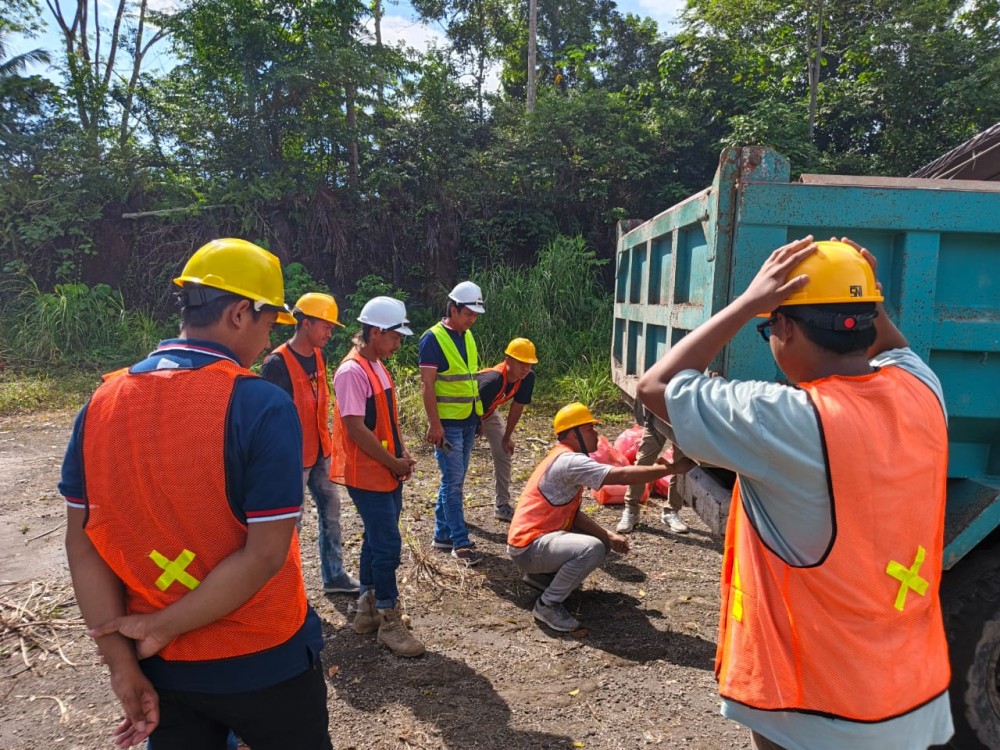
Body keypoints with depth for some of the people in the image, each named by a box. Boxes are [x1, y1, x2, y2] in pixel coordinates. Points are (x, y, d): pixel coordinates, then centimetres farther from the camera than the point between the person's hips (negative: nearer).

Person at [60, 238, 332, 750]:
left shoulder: (101, 403, -4)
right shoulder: (262, 406, -20)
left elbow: (81, 544, -4)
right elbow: (265, 554, -23)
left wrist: (122, 663, -3)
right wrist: (163, 627, -12)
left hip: (162, 668, 4)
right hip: (264, 665, -4)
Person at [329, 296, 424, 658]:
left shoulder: (378, 366, 10)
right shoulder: (352, 372, -19)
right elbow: (356, 429, -23)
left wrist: (402, 455, 3)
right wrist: (394, 463, -14)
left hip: (387, 473, 9)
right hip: (368, 475, -9)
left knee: (376, 541, 17)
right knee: (388, 545, -3)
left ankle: (367, 610, 31)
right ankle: (389, 623, 10)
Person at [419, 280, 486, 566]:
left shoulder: (467, 336, 11)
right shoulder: (433, 338, -13)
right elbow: (427, 385, -16)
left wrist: (478, 415, 19)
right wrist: (434, 424, -20)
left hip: (469, 420, 8)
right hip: (447, 422, -8)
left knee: (454, 479, 13)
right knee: (453, 481, -3)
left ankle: (442, 535, 23)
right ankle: (461, 543, 4)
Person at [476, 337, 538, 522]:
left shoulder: (527, 378, -21)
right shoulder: (493, 381, -42)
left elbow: (517, 407, -6)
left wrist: (507, 437, 1)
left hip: (489, 411, 7)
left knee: (503, 453, 1)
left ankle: (502, 506, 9)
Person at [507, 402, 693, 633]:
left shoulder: (565, 459, 11)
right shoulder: (569, 461, -21)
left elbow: (572, 514, 10)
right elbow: (622, 475, -28)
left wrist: (609, 536, 0)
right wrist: (672, 468, -23)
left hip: (544, 535, 10)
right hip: (528, 547, -10)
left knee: (603, 541, 15)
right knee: (592, 548, -31)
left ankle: (543, 574, 17)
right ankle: (547, 605, -12)